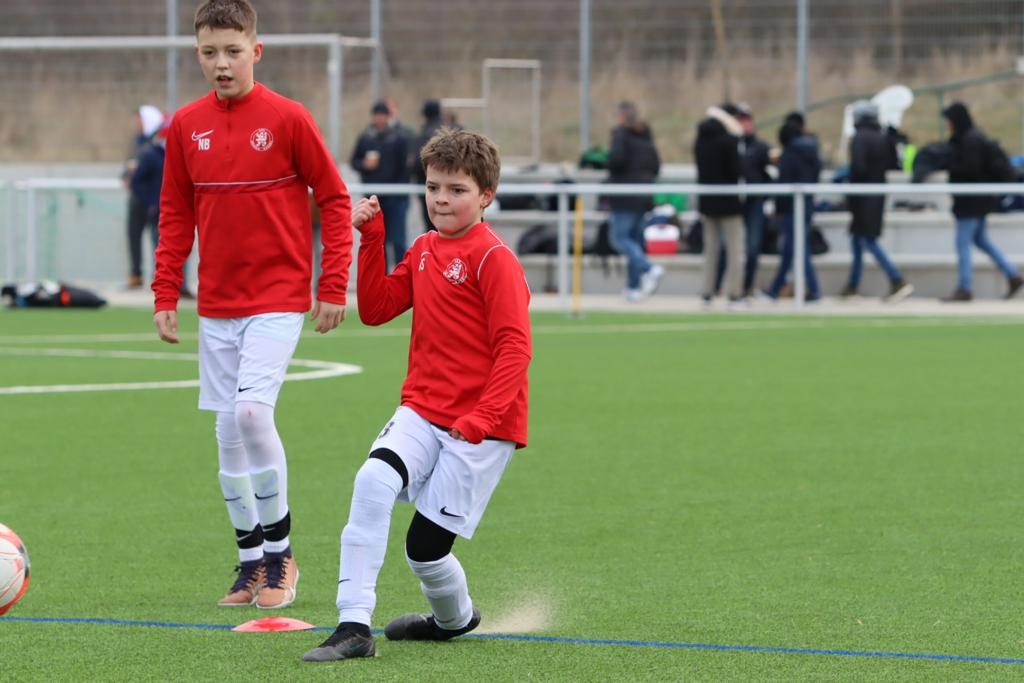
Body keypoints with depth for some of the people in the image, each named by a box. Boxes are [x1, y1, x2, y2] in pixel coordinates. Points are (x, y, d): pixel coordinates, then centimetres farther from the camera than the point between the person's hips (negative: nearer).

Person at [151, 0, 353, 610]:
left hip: (279, 298, -5)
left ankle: (280, 549, -6)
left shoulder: (288, 118, -8)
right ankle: (251, 561, 17)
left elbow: (334, 199, -2)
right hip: (217, 304, 5)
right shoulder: (186, 126, 4)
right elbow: (176, 215, 12)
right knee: (228, 433, 6)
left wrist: (334, 286, -6)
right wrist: (165, 295, 6)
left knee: (251, 409, -20)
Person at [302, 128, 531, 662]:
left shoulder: (494, 259, -12)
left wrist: (482, 418, -26)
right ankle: (353, 627, -22)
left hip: (482, 427, -6)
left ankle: (456, 618, 31)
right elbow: (376, 309, 15)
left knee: (425, 548, -5)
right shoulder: (423, 250, 11)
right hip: (422, 411, 6)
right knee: (373, 481, -24)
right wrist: (372, 239, 5)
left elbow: (514, 347, -16)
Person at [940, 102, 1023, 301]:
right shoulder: (969, 137, 11)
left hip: (971, 201, -10)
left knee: (962, 243, -4)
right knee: (981, 240, 19)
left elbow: (970, 168, -25)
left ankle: (964, 289, 0)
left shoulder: (971, 140, -19)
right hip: (976, 200, 10)